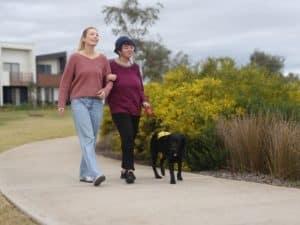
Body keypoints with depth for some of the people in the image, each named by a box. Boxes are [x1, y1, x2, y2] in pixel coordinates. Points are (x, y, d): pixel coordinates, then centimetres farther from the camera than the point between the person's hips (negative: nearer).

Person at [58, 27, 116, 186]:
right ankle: (95, 174, -25)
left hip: (96, 103, 4)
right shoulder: (75, 57, -2)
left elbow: (109, 80, 11)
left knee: (92, 139, 7)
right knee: (87, 138, -16)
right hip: (79, 102, -4)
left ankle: (84, 173, 19)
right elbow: (66, 81, 1)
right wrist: (61, 104, -2)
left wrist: (105, 91, -11)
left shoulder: (102, 59, 7)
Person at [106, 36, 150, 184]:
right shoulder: (111, 65, -7)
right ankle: (130, 170, -17)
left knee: (130, 140, 11)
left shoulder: (135, 67, 9)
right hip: (119, 109, -5)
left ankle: (124, 169, 26)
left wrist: (144, 101, -1)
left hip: (135, 110, 6)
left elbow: (140, 88, 13)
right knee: (127, 137, -21)